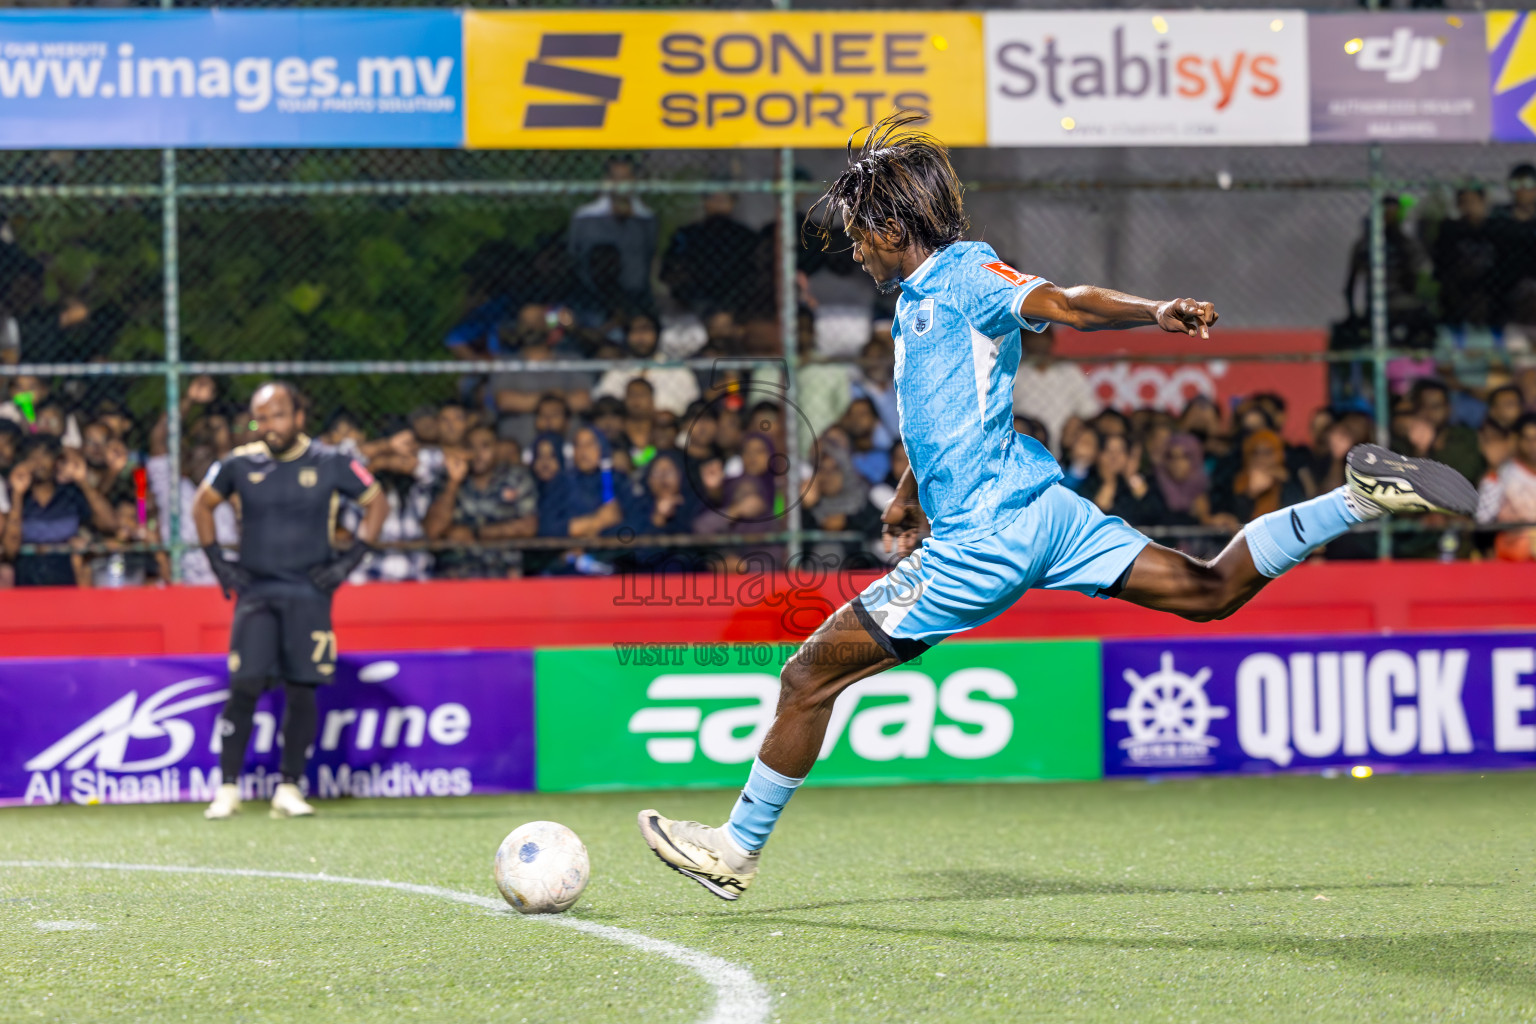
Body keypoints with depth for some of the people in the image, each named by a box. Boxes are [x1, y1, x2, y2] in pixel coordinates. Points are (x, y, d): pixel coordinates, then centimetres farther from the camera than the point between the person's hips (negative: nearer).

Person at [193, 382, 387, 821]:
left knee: (301, 690, -3)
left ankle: (289, 788, 6)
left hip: (309, 592, 0)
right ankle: (227, 788, -5)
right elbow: (202, 506, 18)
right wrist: (216, 560, 9)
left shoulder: (330, 465, -2)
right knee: (244, 687, -10)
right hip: (254, 589, 0)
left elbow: (376, 504, 9)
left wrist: (351, 559, 1)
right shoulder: (240, 465, 2)